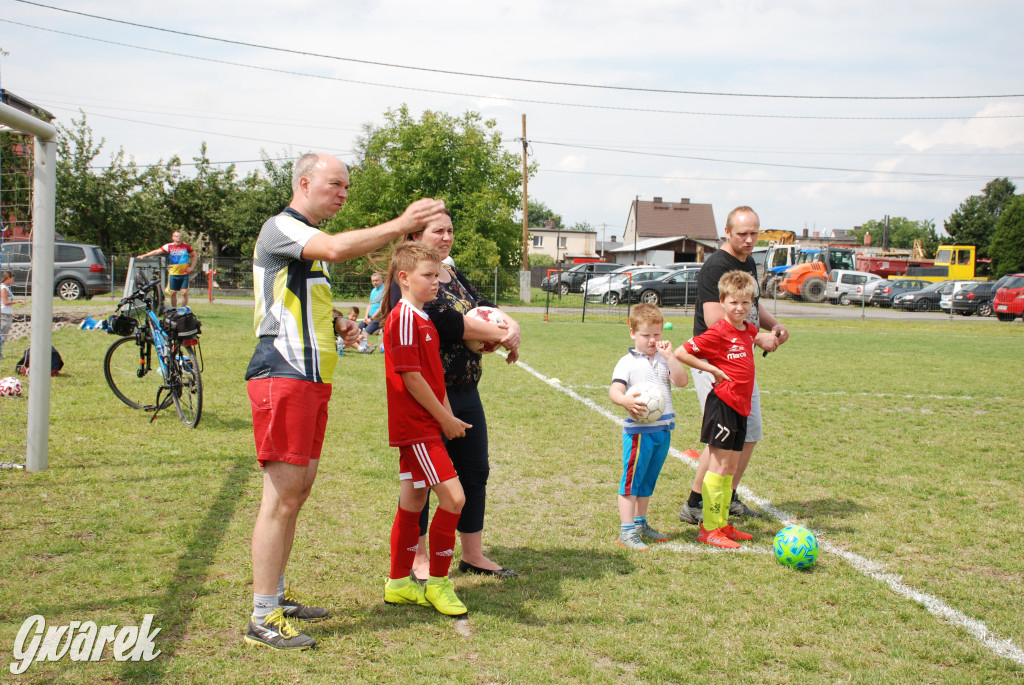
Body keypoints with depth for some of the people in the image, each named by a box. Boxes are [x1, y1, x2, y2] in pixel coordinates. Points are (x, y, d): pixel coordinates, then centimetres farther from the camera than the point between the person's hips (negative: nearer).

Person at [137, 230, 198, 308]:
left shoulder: (186, 246, 0)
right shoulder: (169, 246, -2)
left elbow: (195, 255, 11)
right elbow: (157, 251, -9)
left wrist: (191, 267, 2)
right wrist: (144, 255, -18)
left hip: (184, 273, -1)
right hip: (173, 273, 1)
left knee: (184, 293, -7)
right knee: (173, 293, 6)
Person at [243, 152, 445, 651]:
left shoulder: (309, 240, 23)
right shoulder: (280, 228, -8)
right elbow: (335, 248, -29)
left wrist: (339, 324, 14)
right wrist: (398, 226, -28)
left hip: (312, 379, 10)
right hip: (284, 378, -10)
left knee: (298, 490, 13)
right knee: (282, 496, -9)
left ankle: (276, 596, 24)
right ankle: (263, 619, -4)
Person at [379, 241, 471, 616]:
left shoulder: (424, 319, 17)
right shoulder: (403, 317, -14)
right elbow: (410, 378, -18)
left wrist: (449, 418, 10)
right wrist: (445, 419, -12)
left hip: (423, 427, 10)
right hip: (416, 428, -10)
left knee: (413, 502, 14)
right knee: (453, 498, -11)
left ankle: (399, 584, 22)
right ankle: (438, 582, 1)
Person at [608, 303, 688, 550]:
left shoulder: (664, 360, 10)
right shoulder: (628, 362, -5)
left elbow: (681, 381, -3)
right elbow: (614, 390, -17)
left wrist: (669, 356, -12)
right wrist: (626, 401, -38)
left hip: (663, 429, 6)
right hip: (639, 430, -6)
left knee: (648, 480, 16)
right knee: (632, 480, -3)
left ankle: (640, 523, 29)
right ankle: (627, 531, 2)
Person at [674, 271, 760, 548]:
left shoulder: (748, 330, 10)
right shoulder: (718, 333, -14)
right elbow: (681, 353, -16)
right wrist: (713, 370, -14)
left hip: (740, 406, 8)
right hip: (722, 404, -8)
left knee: (731, 467, 13)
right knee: (719, 466, -5)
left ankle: (722, 523, 22)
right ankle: (709, 529, 0)